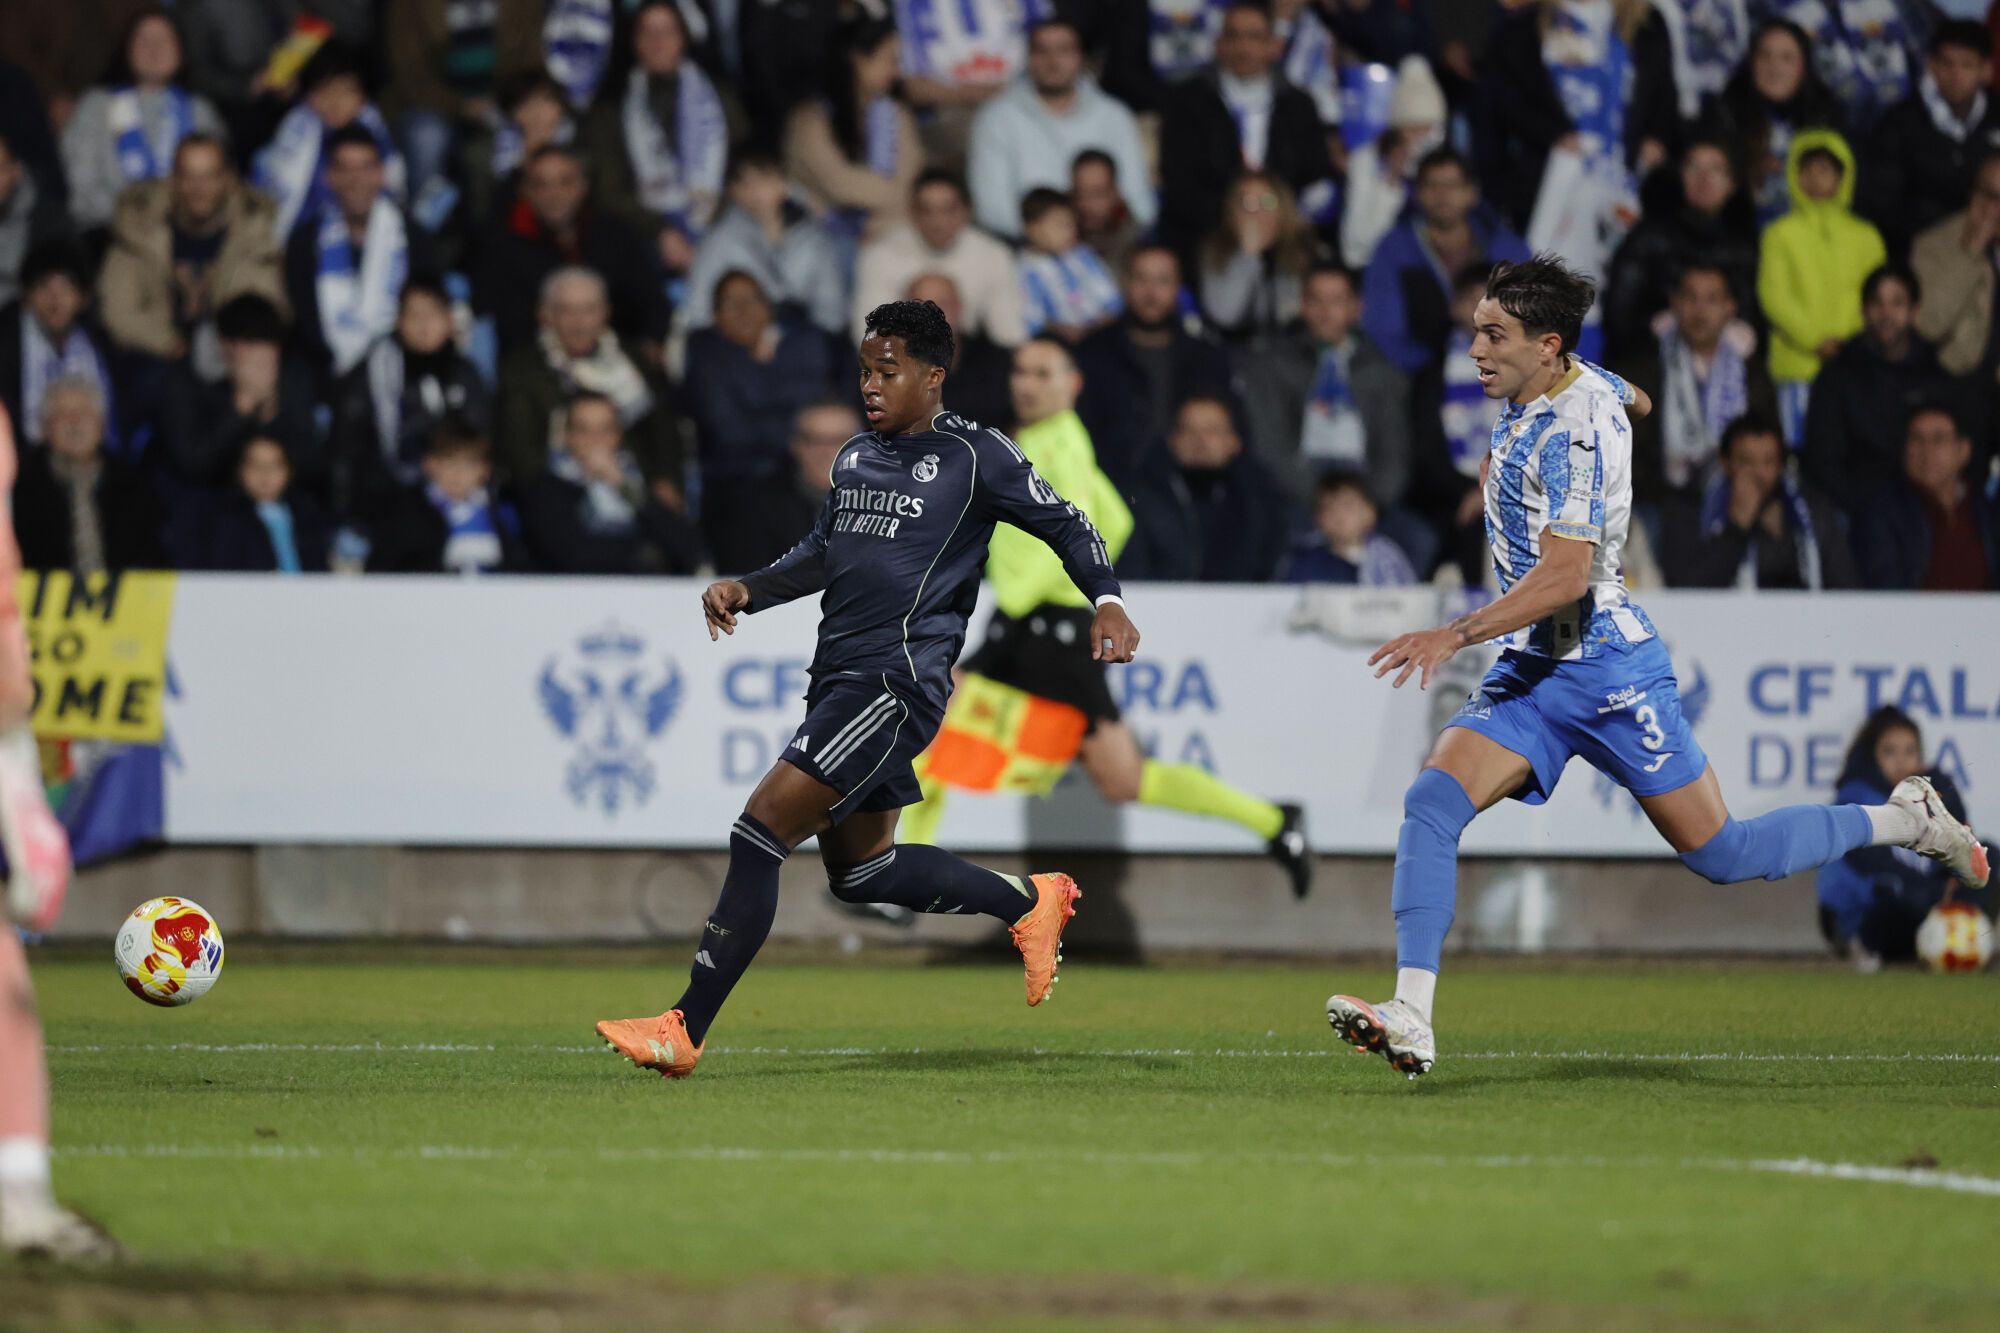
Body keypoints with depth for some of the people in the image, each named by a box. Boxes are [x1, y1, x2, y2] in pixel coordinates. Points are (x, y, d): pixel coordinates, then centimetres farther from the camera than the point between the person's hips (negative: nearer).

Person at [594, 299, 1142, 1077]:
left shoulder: (975, 457, -3)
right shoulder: (855, 458, 18)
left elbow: (1066, 526, 2)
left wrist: (1106, 599, -14)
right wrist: (748, 590, 13)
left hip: (898, 682, -9)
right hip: (838, 677, 9)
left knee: (761, 829, -17)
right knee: (859, 870, 18)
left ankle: (686, 1029, -17)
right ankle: (1028, 903, 37)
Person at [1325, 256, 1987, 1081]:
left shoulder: (1571, 432, -22)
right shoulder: (1571, 386, 4)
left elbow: (1565, 579, -29)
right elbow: (1627, 397, 29)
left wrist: (1456, 635, -33)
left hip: (1609, 671, -8)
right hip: (1532, 671, 8)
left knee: (1720, 856, 2)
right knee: (1430, 803, -14)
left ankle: (1906, 820, 23)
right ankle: (1411, 1021, -21)